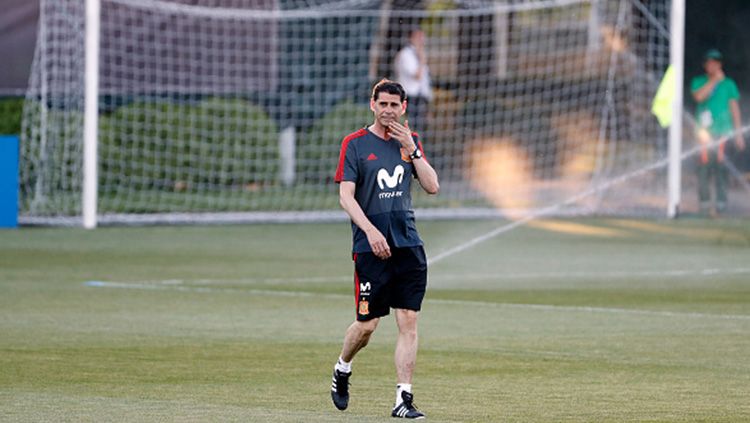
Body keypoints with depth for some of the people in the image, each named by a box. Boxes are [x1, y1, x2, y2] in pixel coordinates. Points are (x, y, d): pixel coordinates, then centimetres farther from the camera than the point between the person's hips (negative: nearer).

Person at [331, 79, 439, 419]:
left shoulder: (410, 141, 13)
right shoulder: (355, 144, -1)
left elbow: (432, 186, 5)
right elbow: (346, 196, -7)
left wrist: (411, 149, -4)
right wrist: (371, 231, -19)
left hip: (408, 244, 3)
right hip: (371, 247, -3)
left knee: (408, 322, -4)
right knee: (367, 324, -2)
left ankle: (403, 398, -2)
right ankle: (342, 369, 28)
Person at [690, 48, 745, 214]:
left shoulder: (728, 84, 11)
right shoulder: (698, 82, 11)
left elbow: (734, 108, 11)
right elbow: (699, 96, -10)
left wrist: (738, 133, 6)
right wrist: (715, 80, -10)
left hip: (723, 130, 0)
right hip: (704, 130, 0)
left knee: (720, 165, -6)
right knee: (704, 165, -5)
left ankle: (721, 201, -3)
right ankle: (704, 202, -1)